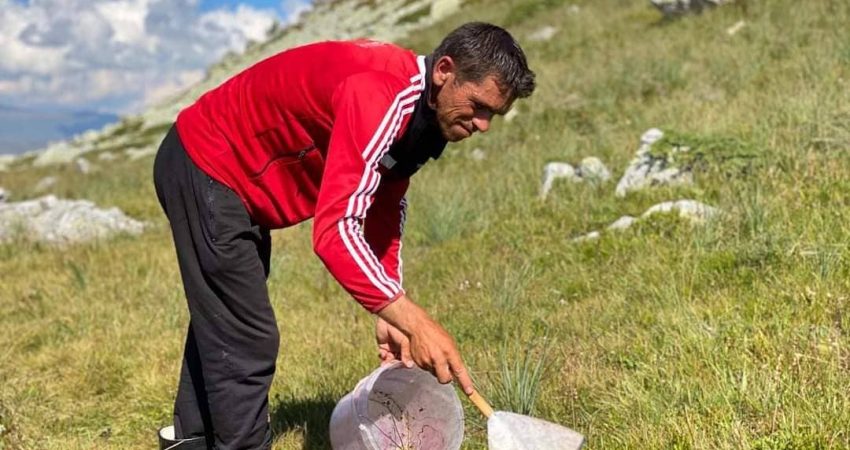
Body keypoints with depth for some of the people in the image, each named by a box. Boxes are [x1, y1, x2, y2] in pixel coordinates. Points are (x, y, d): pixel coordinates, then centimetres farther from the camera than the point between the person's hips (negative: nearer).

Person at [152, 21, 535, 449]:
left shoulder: (420, 109, -3)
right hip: (204, 168, -10)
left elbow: (386, 210, 5)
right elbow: (335, 230, -42)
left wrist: (389, 314, 0)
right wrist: (413, 320, -43)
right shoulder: (377, 95, -34)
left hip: (233, 170, 10)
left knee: (221, 322, 25)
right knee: (247, 340, -9)